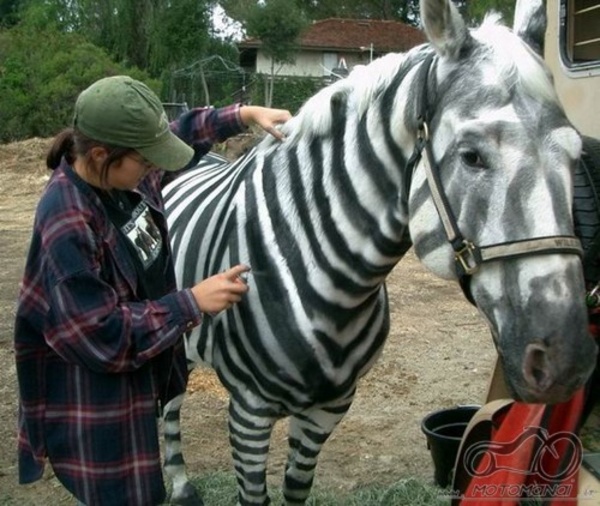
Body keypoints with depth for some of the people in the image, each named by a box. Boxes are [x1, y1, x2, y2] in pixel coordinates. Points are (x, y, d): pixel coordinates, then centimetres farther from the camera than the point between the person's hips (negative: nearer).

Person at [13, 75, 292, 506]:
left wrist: (247, 114, -1)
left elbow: (184, 134, 12)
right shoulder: (69, 226, -32)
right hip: (97, 387, -8)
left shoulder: (123, 171, -8)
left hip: (141, 365, 8)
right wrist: (192, 303, -26)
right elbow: (101, 336, -28)